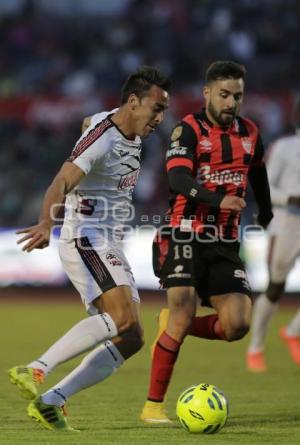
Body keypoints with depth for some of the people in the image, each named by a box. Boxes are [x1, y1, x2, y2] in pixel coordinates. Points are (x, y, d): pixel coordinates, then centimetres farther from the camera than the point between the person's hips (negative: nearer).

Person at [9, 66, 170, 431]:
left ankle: (50, 401, -2)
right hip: (86, 239, -10)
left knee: (130, 340, 1)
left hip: (109, 247, 10)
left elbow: (91, 123, 36)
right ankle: (34, 371, -30)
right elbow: (61, 183, -29)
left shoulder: (130, 132, 12)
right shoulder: (102, 138, -16)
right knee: (123, 318, -29)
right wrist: (46, 223, -47)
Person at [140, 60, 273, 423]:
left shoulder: (249, 134, 11)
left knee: (237, 325, -9)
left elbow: (257, 175, 31)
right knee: (182, 315, -16)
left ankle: (174, 330, 19)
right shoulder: (188, 130, -7)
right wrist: (219, 200, -38)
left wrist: (266, 217, 38)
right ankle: (153, 405, -5)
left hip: (224, 243, 5)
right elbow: (178, 179, -23)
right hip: (184, 236, -5)